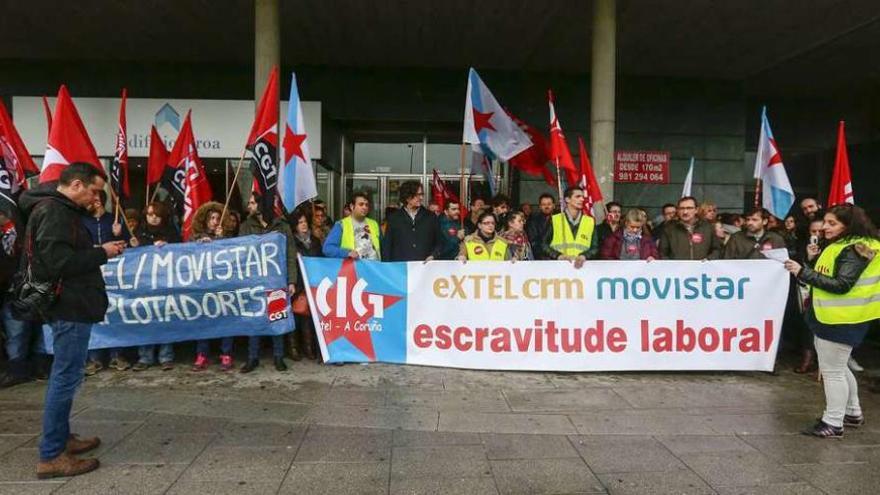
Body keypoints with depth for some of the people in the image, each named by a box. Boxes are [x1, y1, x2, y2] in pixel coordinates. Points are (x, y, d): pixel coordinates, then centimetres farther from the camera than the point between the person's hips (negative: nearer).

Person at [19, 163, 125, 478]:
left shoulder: (60, 210, 16)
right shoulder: (53, 212, -16)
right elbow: (58, 262, -23)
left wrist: (99, 251, 5)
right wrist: (102, 253, -14)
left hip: (70, 305, 11)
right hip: (69, 307, -11)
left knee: (64, 375, 18)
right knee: (66, 377, -6)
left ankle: (61, 437, 30)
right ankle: (51, 456, 2)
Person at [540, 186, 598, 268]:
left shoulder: (590, 222, 12)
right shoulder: (554, 220, 6)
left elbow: (595, 247, 11)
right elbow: (544, 245, 5)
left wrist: (584, 256, -8)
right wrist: (558, 256, -10)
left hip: (581, 266, 2)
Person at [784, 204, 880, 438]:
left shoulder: (855, 249, -17)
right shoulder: (840, 245, 14)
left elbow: (841, 285, -25)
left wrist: (803, 272, -28)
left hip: (842, 320, -10)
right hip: (829, 317, 10)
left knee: (832, 370, -3)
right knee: (837, 367, 20)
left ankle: (833, 423, 6)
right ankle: (852, 413, 35)